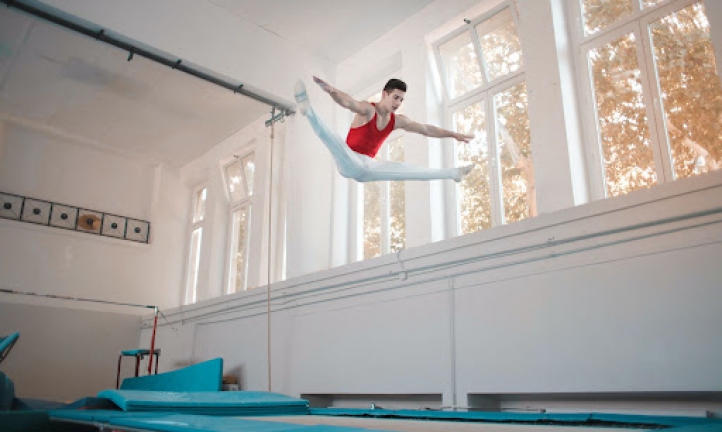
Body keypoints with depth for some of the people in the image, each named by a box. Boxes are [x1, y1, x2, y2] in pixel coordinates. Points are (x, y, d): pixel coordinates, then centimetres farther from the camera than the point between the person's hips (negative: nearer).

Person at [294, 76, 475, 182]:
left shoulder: (398, 121, 8)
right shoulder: (367, 109, -12)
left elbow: (427, 129, 17)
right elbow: (347, 102, -33)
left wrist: (454, 135, 19)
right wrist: (331, 90, -54)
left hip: (369, 166, 7)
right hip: (349, 162, -7)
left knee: (411, 170, 9)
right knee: (333, 139, -40)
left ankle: (452, 173, 22)